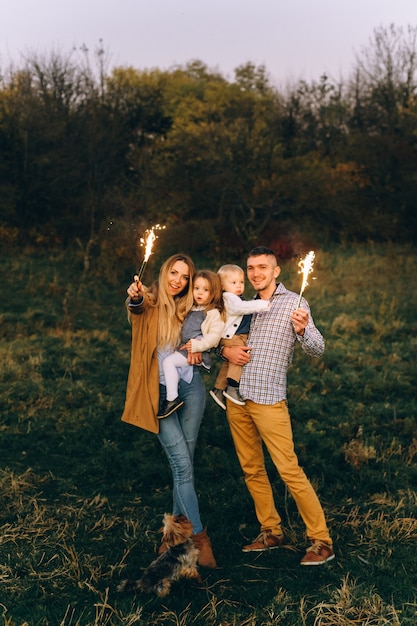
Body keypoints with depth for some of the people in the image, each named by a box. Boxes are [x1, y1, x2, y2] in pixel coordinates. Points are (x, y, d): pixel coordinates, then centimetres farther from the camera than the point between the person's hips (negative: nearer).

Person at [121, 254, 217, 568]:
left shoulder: (189, 309, 12)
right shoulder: (150, 302, -1)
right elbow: (137, 309, -25)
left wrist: (198, 349, -3)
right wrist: (135, 298, -48)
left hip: (190, 388, 4)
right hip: (159, 392, -4)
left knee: (185, 462, 8)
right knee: (182, 464, -8)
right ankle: (199, 536, -1)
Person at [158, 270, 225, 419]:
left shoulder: (213, 313, -7)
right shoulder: (191, 309, 17)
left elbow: (214, 336, -17)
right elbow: (184, 330, 31)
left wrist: (196, 345, -22)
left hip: (198, 352, -8)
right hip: (185, 349, 8)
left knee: (168, 361, -18)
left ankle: (172, 398, -18)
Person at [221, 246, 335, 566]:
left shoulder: (294, 303, -2)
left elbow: (318, 350, -9)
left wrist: (301, 330, -30)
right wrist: (225, 350, -1)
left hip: (268, 399, -6)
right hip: (237, 398, 6)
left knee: (289, 470, -10)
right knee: (253, 470, 12)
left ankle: (321, 540, -1)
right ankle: (272, 531, 25)